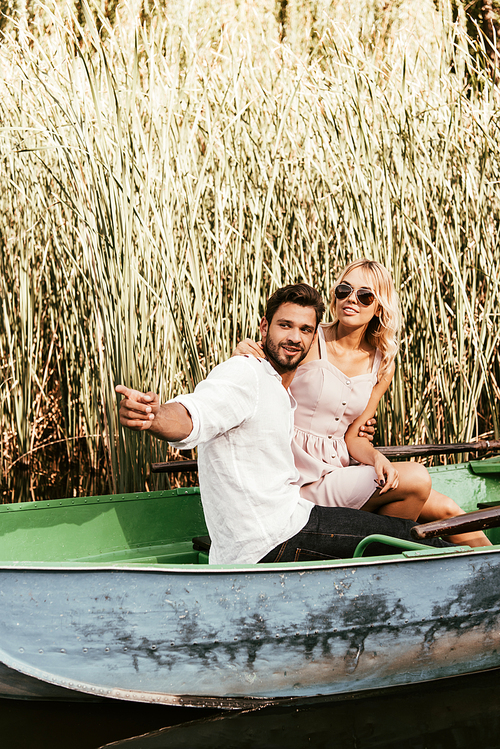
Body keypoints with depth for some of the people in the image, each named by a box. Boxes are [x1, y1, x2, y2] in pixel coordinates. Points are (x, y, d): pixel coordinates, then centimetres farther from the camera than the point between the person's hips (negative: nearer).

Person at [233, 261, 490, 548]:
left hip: (339, 468, 6)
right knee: (417, 479, -18)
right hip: (302, 479, -6)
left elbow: (351, 436, 7)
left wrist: (376, 457, -14)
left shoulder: (382, 365, 8)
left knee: (445, 509, -1)